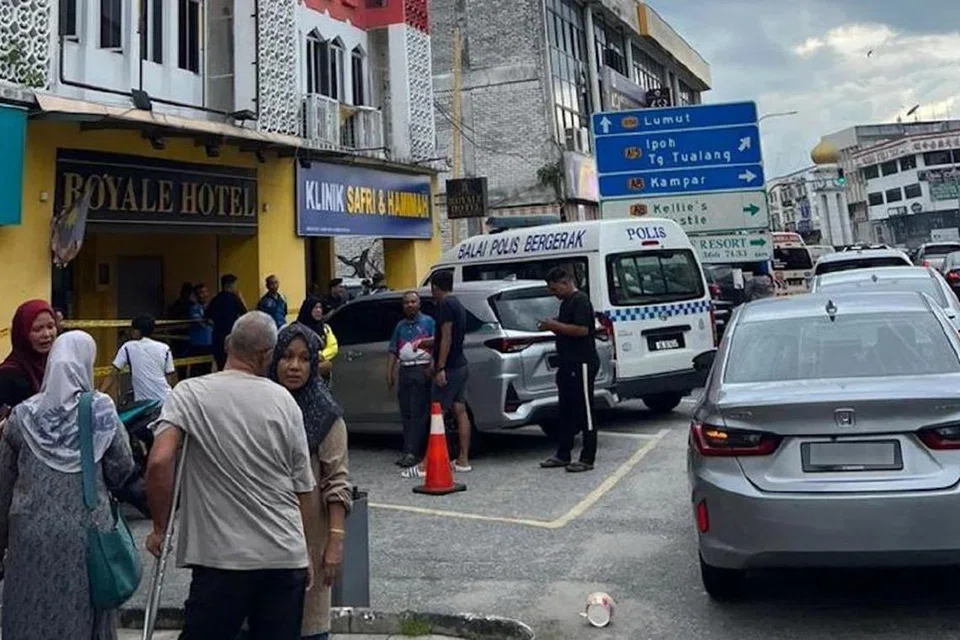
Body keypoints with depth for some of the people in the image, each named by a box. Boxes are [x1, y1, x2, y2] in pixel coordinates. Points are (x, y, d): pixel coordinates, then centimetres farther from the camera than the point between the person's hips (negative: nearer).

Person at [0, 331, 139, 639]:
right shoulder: (102, 411, -9)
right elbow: (123, 469, -5)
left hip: (33, 529, 1)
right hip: (87, 528, -1)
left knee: (33, 611, 14)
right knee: (82, 609, 12)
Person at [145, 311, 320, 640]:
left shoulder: (189, 394, -4)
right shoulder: (283, 400, 2)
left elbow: (159, 462, -18)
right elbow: (305, 489, 5)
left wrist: (159, 529, -2)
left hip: (222, 558, -2)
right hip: (287, 557, 2)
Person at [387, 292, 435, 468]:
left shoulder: (428, 321, 4)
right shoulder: (400, 326, 19)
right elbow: (393, 351, 18)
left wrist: (432, 367, -16)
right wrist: (389, 373, 10)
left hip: (422, 370, -6)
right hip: (404, 371, 6)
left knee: (418, 414, -9)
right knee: (406, 413, 6)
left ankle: (411, 452, -11)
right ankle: (408, 450, 12)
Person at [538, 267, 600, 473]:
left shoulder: (581, 301, -13)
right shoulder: (566, 302, 17)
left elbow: (582, 329, -24)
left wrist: (555, 325, -17)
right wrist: (552, 326, 8)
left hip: (582, 364, -10)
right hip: (568, 364, 10)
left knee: (584, 411, -4)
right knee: (565, 411, 13)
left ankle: (588, 458, 2)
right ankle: (563, 455, 21)